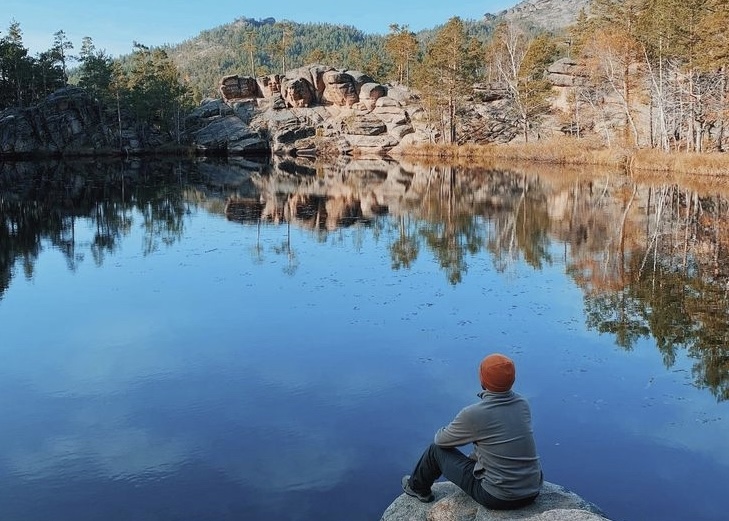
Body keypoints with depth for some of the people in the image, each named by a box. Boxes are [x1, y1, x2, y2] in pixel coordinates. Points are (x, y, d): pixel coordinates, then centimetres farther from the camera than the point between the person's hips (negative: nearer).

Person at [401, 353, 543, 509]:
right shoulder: (523, 404, -2)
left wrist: (441, 433, 22)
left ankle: (417, 488, 41)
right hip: (533, 492, 6)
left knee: (437, 450, 13)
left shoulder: (473, 414, -20)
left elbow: (441, 440, -2)